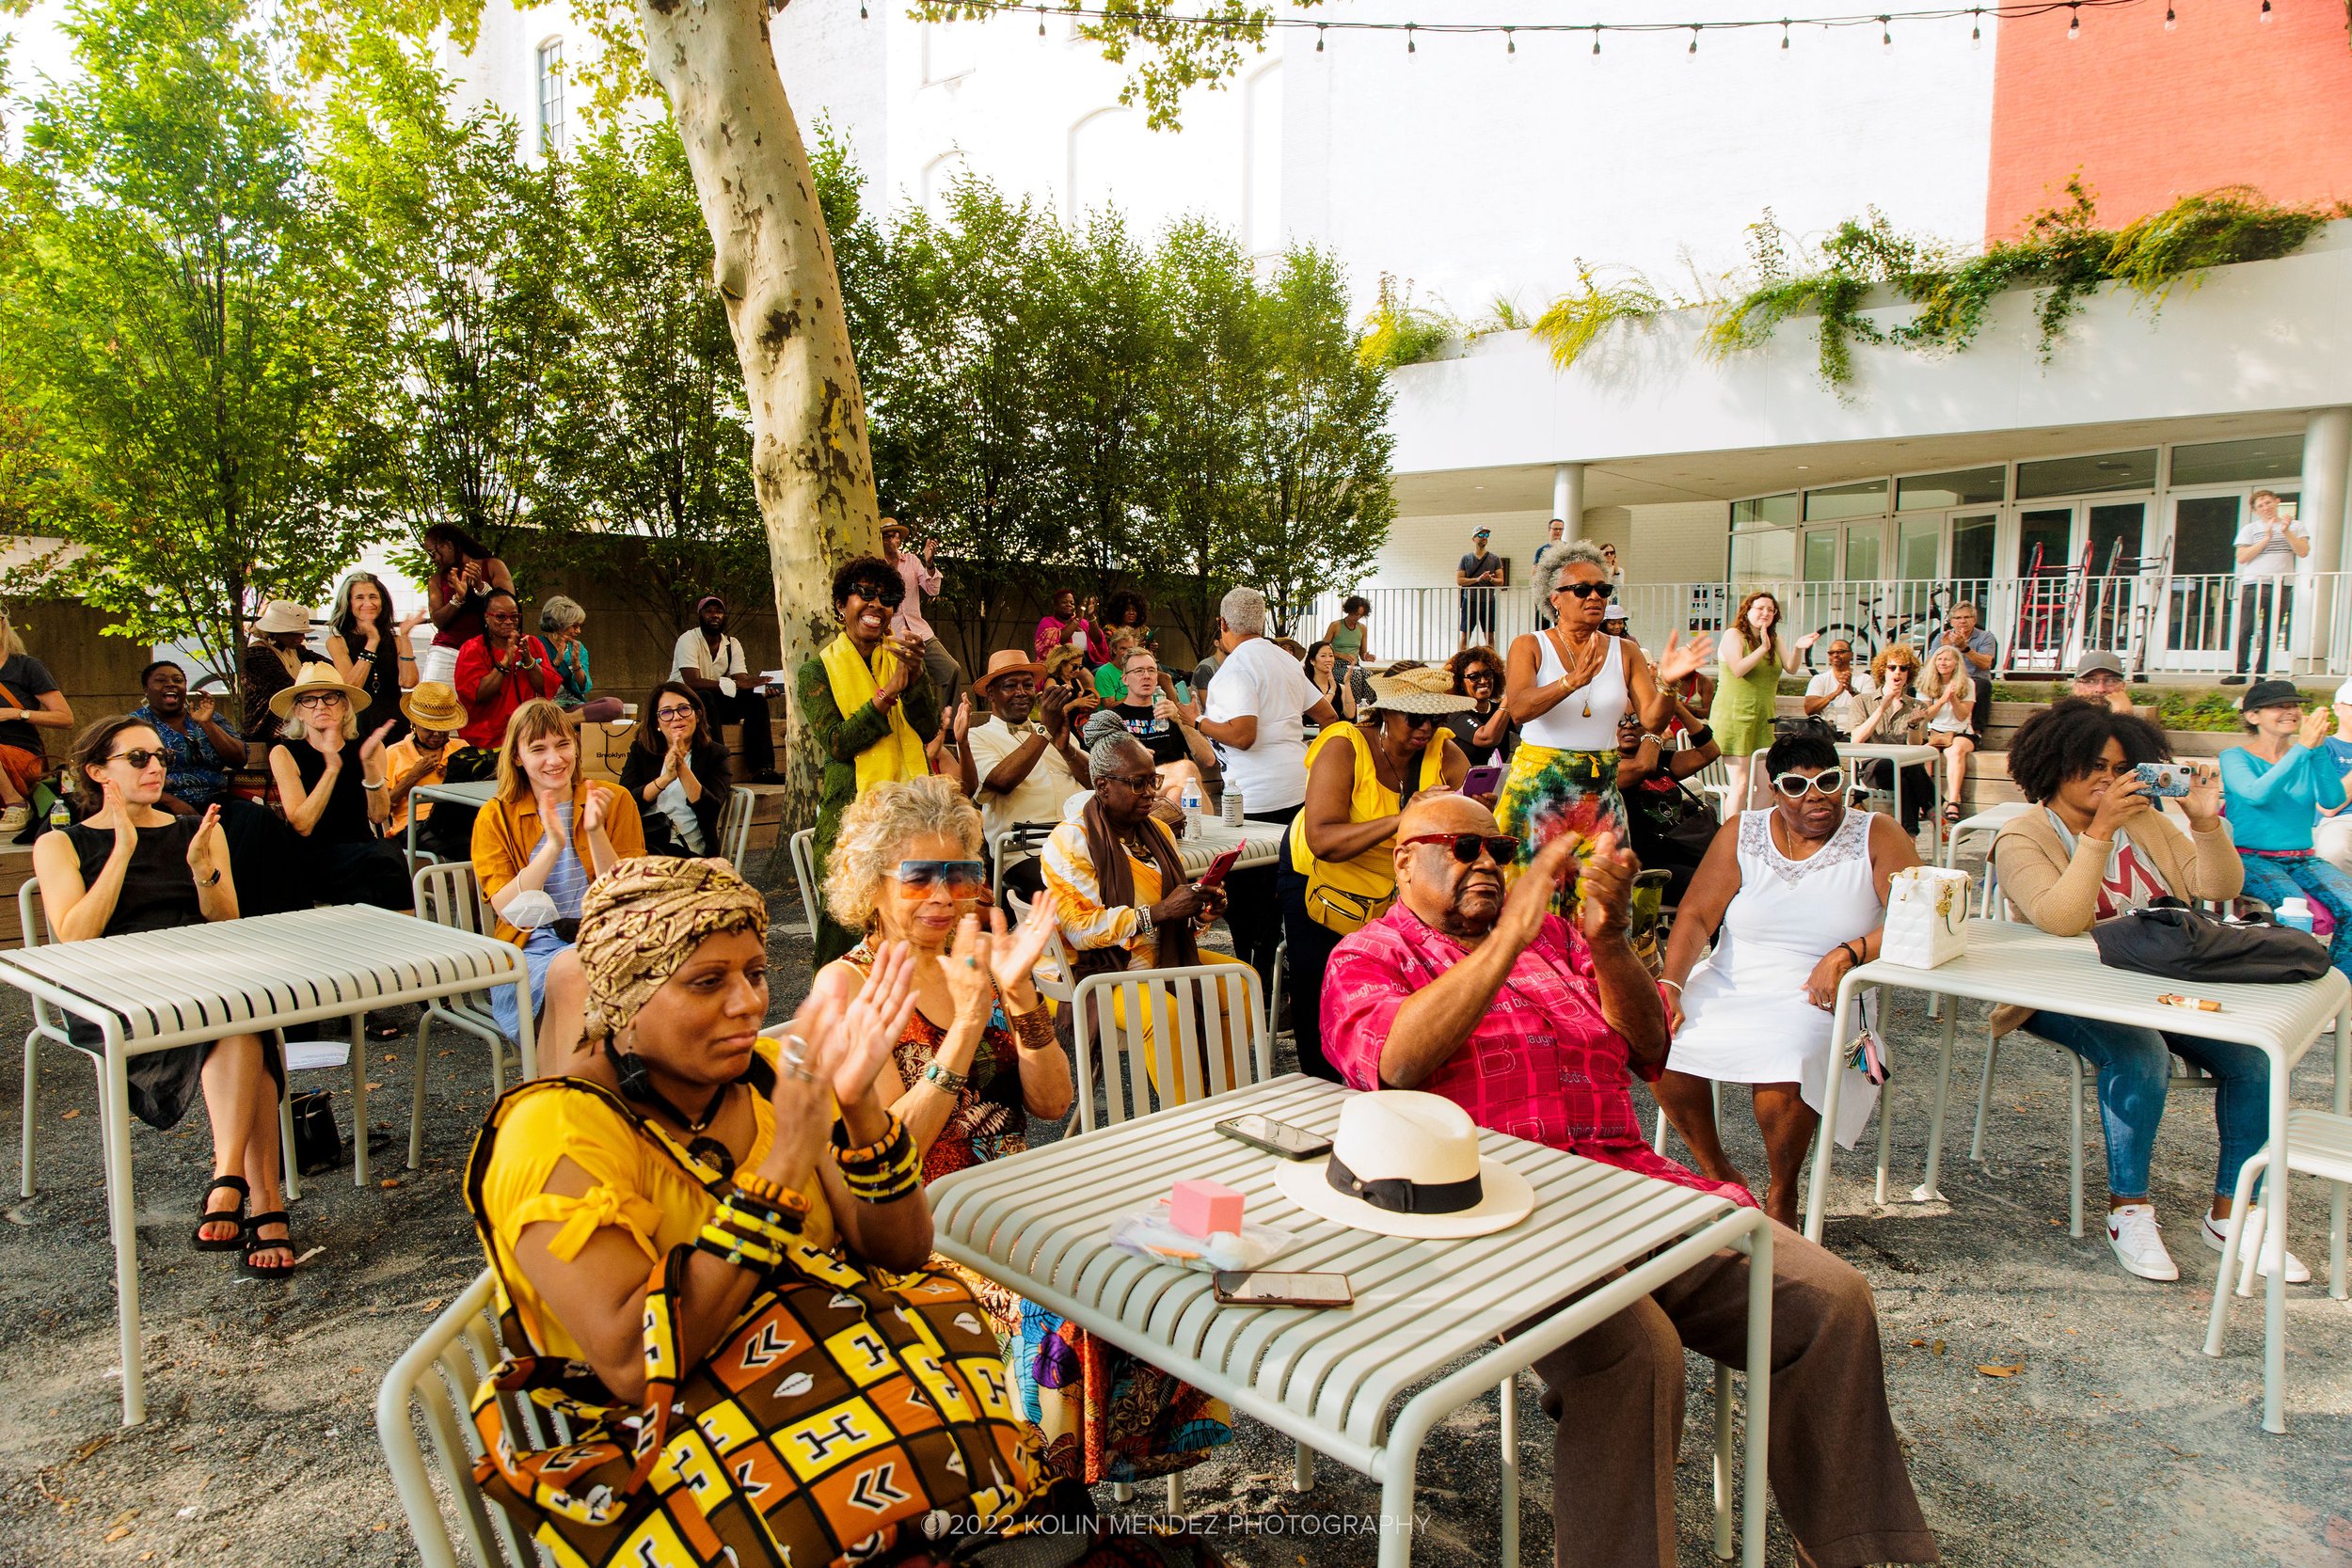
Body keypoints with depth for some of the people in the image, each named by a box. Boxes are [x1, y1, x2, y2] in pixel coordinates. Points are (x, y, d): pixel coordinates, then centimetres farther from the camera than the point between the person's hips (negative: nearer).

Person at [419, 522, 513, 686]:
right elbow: (438, 621, 3)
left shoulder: (492, 566, 8)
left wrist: (481, 587, -14)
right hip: (447, 651, 2)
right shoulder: (437, 580, 15)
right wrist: (458, 597, -11)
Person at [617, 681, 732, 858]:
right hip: (641, 839, 2)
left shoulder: (715, 754, 11)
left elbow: (711, 811, -5)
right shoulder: (640, 750, 17)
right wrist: (665, 779, -14)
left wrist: (683, 769, -16)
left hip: (686, 850, -2)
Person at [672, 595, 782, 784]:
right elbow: (692, 682, -29)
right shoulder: (688, 640, -15)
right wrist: (733, 684, -39)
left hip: (716, 701, 6)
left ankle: (762, 768, -24)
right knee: (705, 698, -38)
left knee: (755, 699, -17)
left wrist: (761, 689, -32)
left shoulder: (733, 645, 4)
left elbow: (743, 680, -8)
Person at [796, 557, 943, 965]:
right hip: (851, 806, -2)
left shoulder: (901, 656, 11)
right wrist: (886, 695, -19)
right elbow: (837, 743, -9)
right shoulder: (819, 668, 3)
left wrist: (914, 676, -18)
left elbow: (929, 729, -1)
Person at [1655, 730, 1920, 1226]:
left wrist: (1847, 953, -25)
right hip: (1726, 986, 3)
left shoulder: (1876, 839, 1)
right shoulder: (1743, 835, 6)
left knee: (1782, 1068, -34)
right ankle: (1718, 1174, 3)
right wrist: (1670, 986, -15)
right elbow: (1695, 916, 1)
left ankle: (1781, 1195, -2)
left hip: (1814, 997, -3)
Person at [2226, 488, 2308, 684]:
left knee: (2272, 635, 1)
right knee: (2244, 631, -10)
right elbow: (2241, 557, -2)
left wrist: (2286, 532, -9)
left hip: (2282, 586, 1)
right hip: (2253, 584, -1)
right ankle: (2239, 673, -7)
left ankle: (2262, 675, 3)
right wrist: (2267, 538, -8)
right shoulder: (2250, 529, 10)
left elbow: (2303, 552, 1)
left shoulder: (2295, 526, 15)